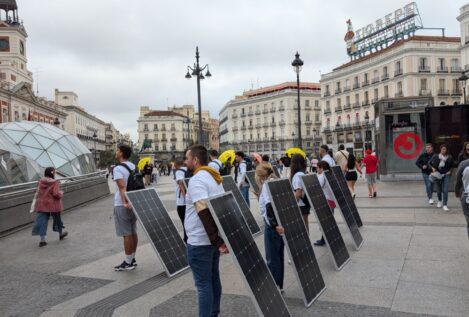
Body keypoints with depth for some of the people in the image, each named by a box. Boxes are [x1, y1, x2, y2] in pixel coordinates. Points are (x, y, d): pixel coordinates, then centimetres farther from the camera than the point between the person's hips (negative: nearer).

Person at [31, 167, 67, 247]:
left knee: (42, 220, 4)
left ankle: (42, 239, -1)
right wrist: (61, 193, -2)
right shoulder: (55, 182, -15)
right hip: (53, 205, -3)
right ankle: (61, 233, 37)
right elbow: (56, 194, -20)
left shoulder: (40, 181, 1)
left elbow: (38, 193, 6)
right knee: (57, 218, 17)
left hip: (42, 205, 3)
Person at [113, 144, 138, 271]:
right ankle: (132, 259, 22)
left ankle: (128, 262, 5)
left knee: (126, 234, -2)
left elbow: (122, 187, -29)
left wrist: (125, 202, -38)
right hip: (134, 202, 8)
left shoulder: (118, 168, -16)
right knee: (133, 232, 13)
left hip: (122, 205, -8)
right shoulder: (133, 166, 9)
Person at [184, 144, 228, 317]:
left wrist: (217, 241, -26)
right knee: (213, 279, 17)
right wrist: (220, 238, 13)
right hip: (213, 238, 9)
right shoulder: (214, 177, 10)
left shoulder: (197, 179, -18)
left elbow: (204, 213, -26)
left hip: (200, 241, -9)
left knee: (203, 284, 1)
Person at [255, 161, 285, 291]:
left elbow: (270, 207, -22)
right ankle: (279, 285, 25)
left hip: (273, 225, -8)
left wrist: (275, 225, -28)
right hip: (282, 222, 8)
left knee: (272, 258, 2)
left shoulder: (267, 185, -10)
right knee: (279, 256, 16)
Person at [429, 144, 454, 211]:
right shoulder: (435, 156, -5)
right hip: (438, 175, 1)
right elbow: (430, 163, 9)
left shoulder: (449, 157, -2)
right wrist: (433, 168, -8)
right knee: (439, 190, 11)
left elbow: (452, 165, 14)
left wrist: (450, 171, 0)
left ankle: (445, 205, -4)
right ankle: (439, 201, 38)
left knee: (445, 190, -9)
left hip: (446, 175, 0)